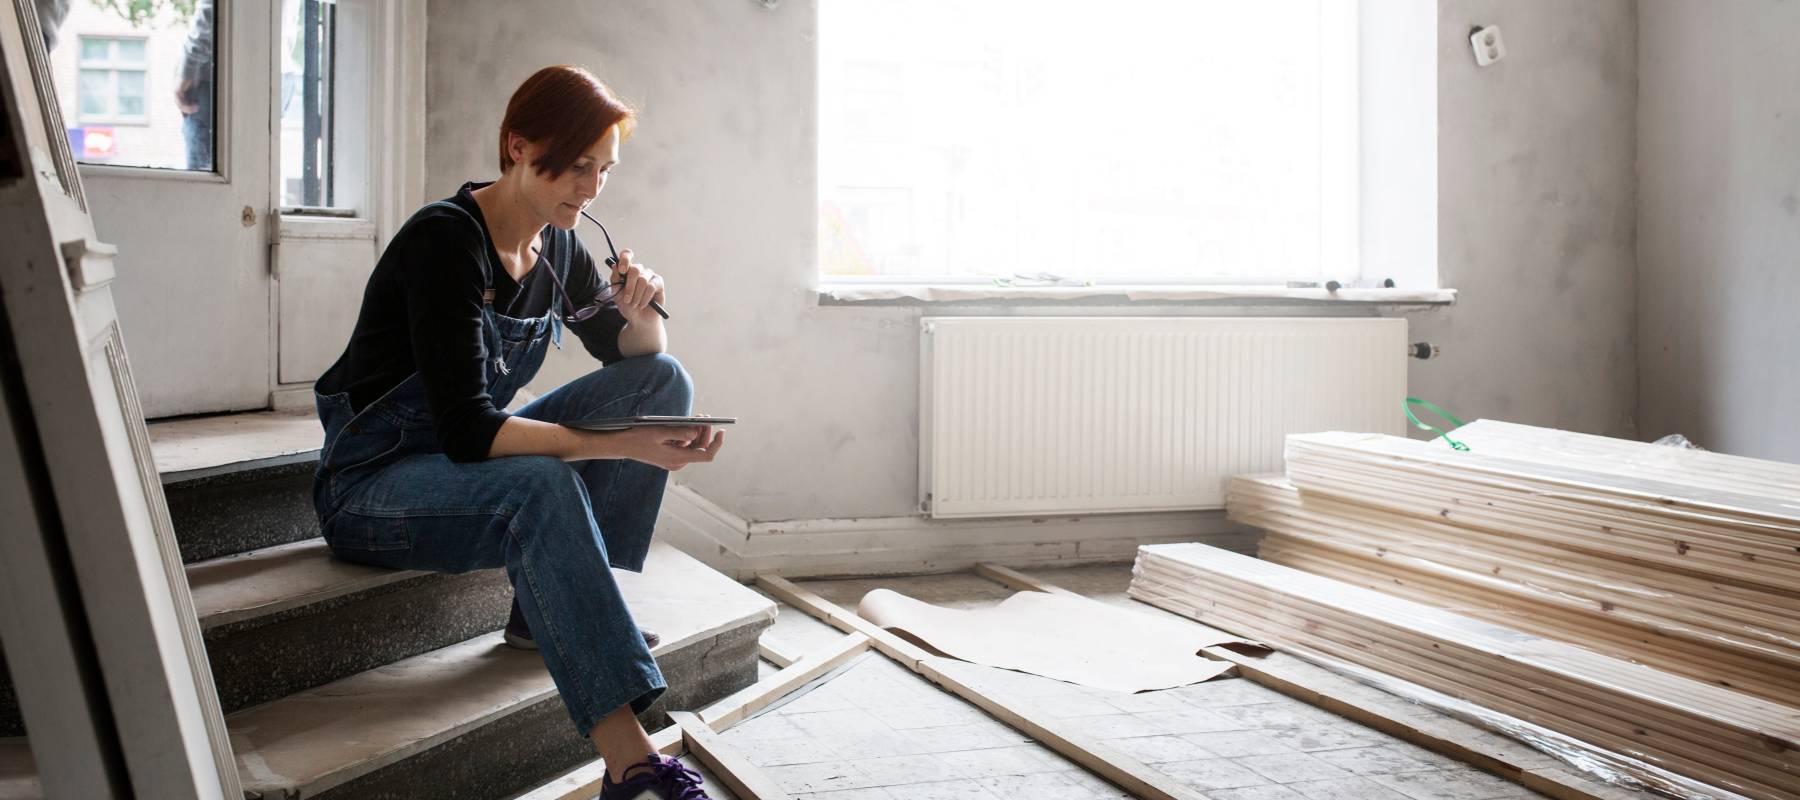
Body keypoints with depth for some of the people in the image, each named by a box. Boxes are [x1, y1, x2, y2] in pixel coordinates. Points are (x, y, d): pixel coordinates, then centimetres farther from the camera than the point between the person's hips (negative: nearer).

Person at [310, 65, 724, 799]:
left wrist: (639, 311, -16)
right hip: (371, 489, -8)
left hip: (471, 463, 8)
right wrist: (623, 445, -38)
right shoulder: (446, 240, -23)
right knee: (543, 484, -39)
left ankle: (555, 602, -11)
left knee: (665, 381, -8)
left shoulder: (557, 248, 0)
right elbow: (466, 430, -31)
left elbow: (636, 358, 7)